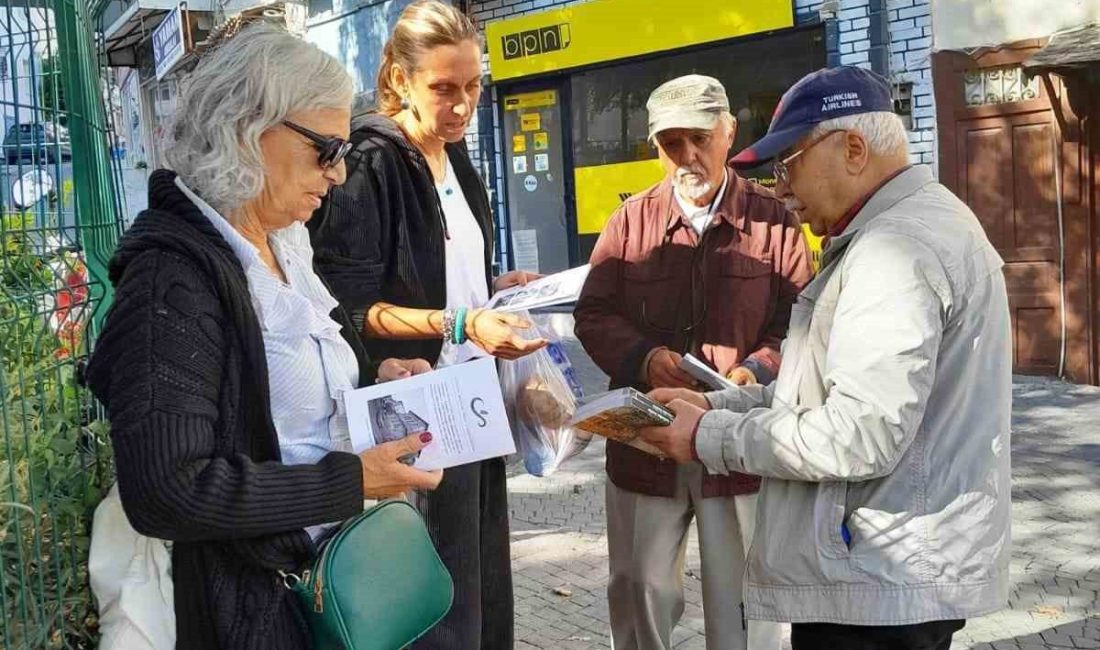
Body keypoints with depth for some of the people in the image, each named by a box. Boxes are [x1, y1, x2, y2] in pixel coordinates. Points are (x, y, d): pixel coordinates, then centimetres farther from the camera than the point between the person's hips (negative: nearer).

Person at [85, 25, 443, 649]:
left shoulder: (280, 248, 7)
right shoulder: (175, 276, -22)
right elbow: (164, 490, -29)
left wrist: (374, 379, 3)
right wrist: (352, 481, -26)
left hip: (327, 569, 9)